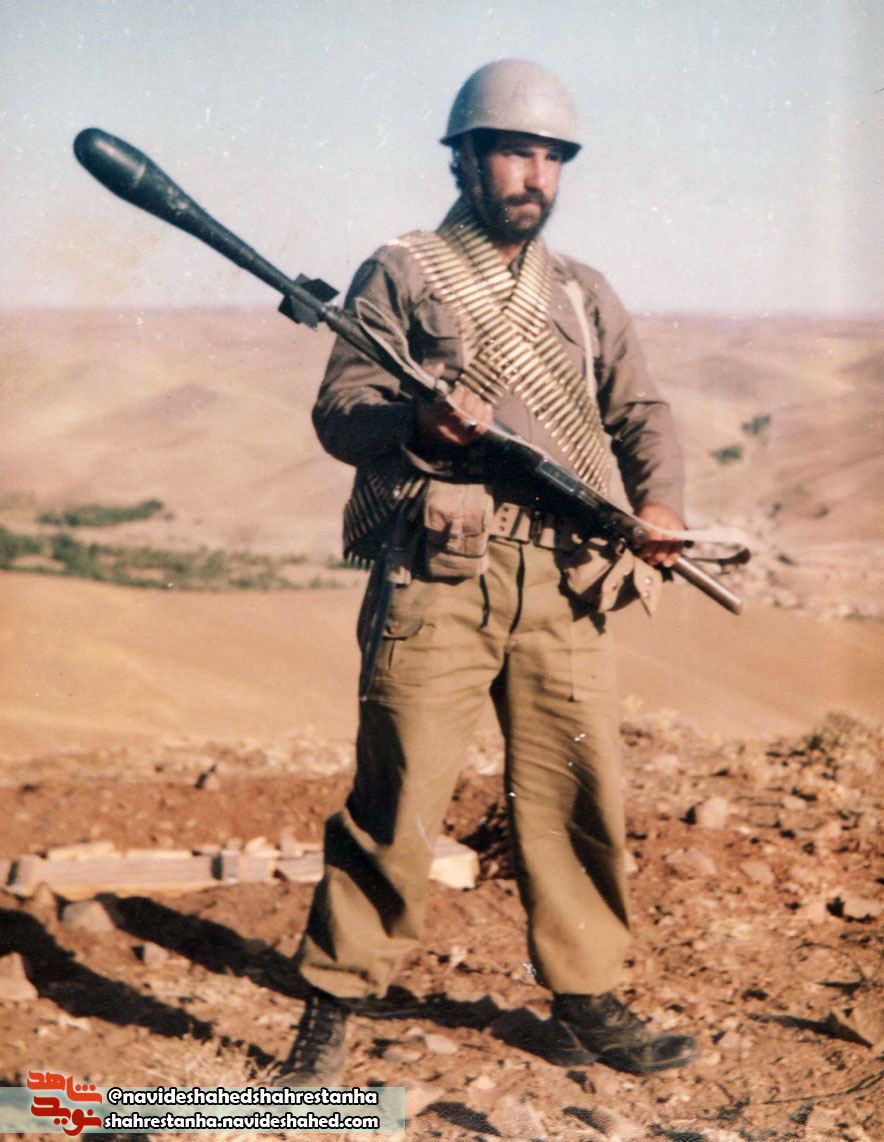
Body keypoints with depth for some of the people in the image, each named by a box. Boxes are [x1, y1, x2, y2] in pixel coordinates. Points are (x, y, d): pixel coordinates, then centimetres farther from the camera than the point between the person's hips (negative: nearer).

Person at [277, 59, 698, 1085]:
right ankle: (331, 1009, 5)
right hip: (437, 574, -4)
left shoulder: (585, 295, 20)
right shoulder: (398, 275, 7)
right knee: (398, 794, -7)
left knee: (579, 790, 4)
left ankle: (585, 1003, 18)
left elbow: (640, 412, 13)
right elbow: (339, 411, -2)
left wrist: (658, 503, -8)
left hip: (566, 580, 4)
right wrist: (416, 422, -24)